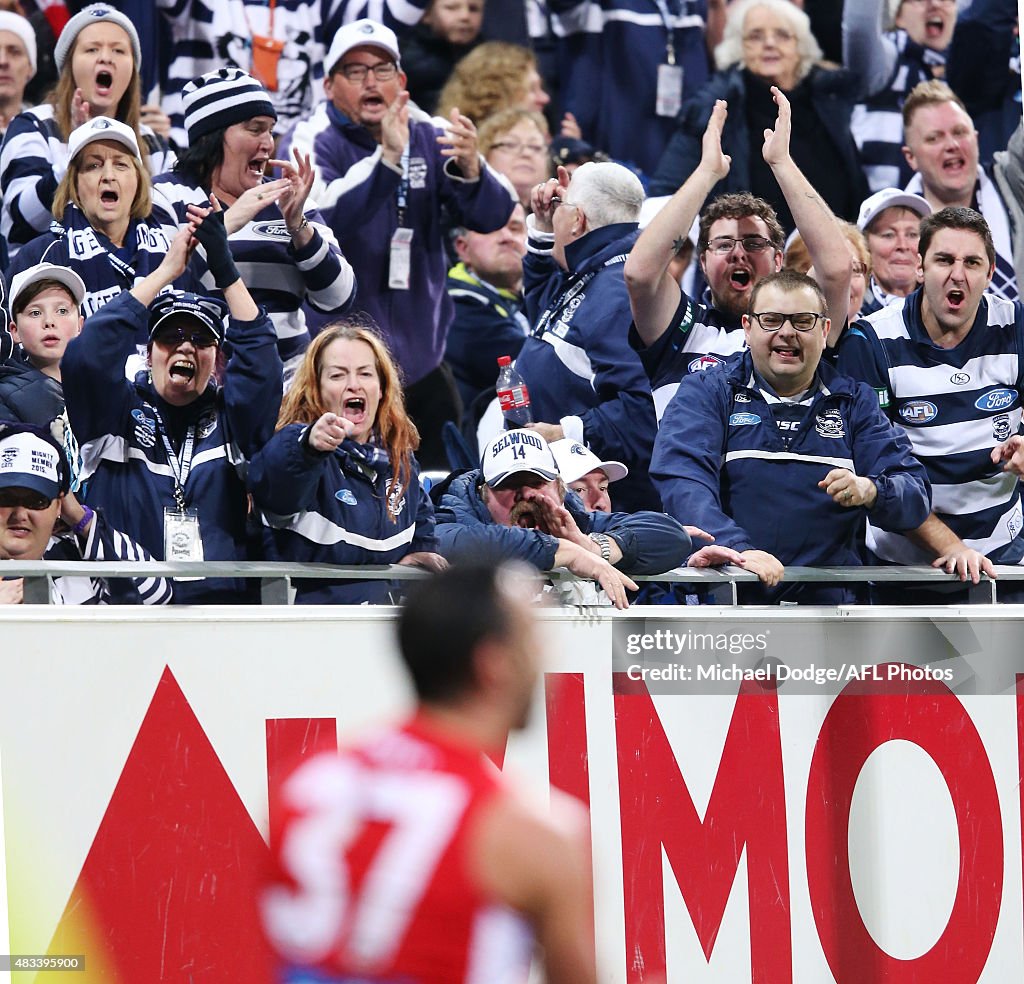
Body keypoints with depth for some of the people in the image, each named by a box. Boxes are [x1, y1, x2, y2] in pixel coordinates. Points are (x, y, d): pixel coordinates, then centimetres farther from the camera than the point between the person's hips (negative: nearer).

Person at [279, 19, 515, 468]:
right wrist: (386, 159, -38)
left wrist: (469, 169, -27)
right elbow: (316, 216, -27)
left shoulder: (429, 139, 6)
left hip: (421, 366, 5)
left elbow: (492, 217, -5)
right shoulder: (312, 142, -7)